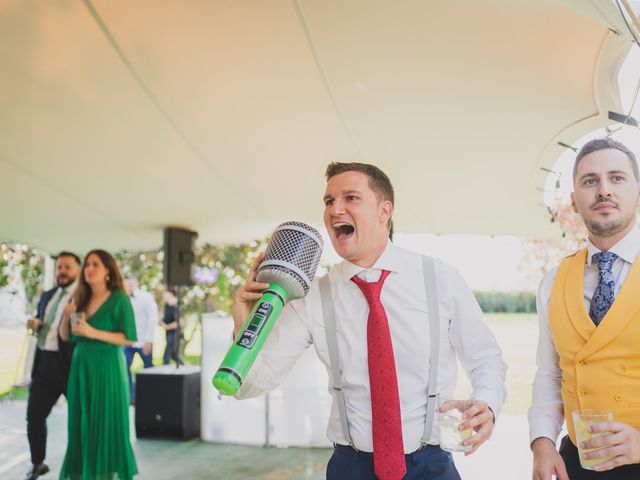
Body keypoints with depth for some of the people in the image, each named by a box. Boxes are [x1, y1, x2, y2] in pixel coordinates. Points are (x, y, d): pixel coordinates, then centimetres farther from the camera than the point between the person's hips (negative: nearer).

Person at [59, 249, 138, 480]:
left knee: (107, 425, -3)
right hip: (81, 368, 6)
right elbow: (65, 336, 14)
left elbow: (129, 338, -12)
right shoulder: (80, 299, 10)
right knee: (82, 425, 7)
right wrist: (66, 317, -5)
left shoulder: (119, 299, -7)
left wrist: (93, 333, -19)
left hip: (107, 369, -6)